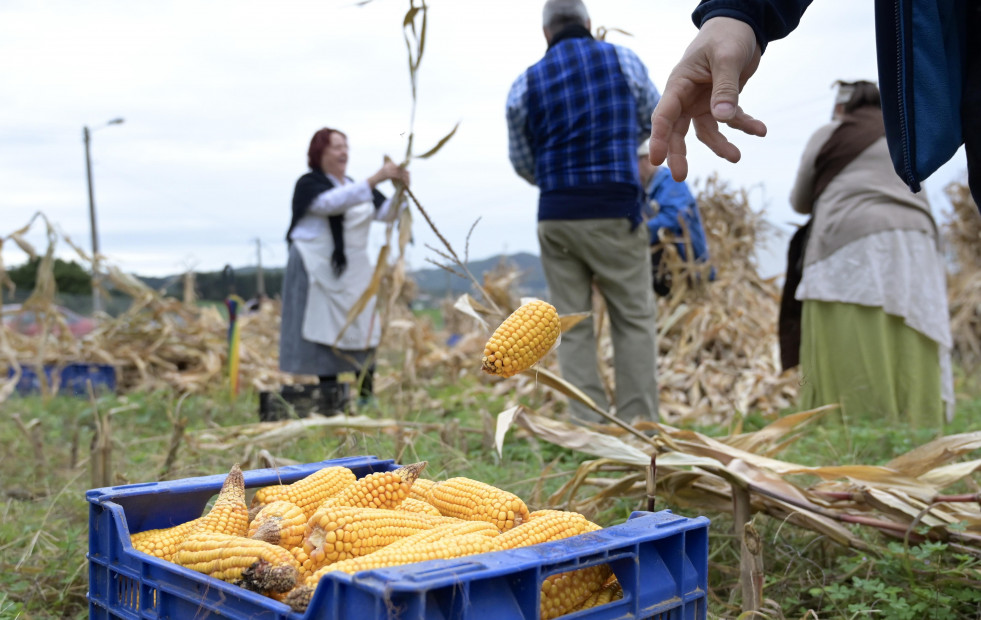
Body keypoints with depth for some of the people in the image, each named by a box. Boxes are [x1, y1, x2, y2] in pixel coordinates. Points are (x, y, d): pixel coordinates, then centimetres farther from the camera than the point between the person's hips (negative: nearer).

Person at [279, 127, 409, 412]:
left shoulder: (358, 186, 18)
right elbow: (333, 201, -24)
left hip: (355, 269, 6)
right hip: (318, 270, -6)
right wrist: (375, 179, -29)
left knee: (366, 334, 1)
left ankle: (367, 396, 5)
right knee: (327, 335, -7)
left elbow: (387, 213, 8)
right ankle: (330, 398, -3)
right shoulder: (309, 183, -3)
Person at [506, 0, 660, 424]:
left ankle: (590, 429, 6)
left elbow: (522, 163, 11)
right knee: (633, 318, 6)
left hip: (555, 215, 2)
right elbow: (653, 122, 16)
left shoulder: (525, 85, 4)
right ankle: (638, 426, 4)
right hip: (614, 212, -2)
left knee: (572, 326, 7)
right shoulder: (624, 61, 2)